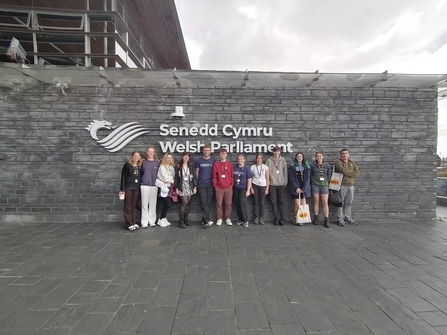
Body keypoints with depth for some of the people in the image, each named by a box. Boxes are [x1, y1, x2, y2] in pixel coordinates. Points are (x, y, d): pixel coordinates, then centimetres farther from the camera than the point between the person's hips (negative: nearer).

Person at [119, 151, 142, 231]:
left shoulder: (139, 166, 8)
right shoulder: (127, 165, -5)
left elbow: (140, 177, 10)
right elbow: (123, 177, -6)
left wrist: (140, 188, 4)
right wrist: (121, 189, -10)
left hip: (136, 188, 4)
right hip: (128, 188, -4)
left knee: (134, 206, 10)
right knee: (128, 206, 2)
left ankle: (133, 222, 18)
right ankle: (129, 224, 6)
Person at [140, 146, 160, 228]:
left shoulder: (157, 162, 5)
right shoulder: (143, 162, 4)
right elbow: (140, 173, 7)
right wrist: (140, 182, 3)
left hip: (154, 186, 1)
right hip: (145, 186, -1)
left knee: (153, 205, 5)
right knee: (144, 204, 1)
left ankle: (152, 221, 15)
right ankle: (144, 222, 8)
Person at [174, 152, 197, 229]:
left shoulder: (190, 166, 8)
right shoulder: (178, 166, 1)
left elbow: (194, 177, 7)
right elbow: (176, 177, 1)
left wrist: (195, 187, 1)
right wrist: (176, 188, -4)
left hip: (190, 187, 3)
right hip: (182, 187, -3)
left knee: (188, 203, 5)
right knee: (184, 203, -12)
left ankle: (186, 219, 18)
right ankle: (181, 221, -4)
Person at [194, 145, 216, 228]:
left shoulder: (213, 160, 4)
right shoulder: (199, 160, 4)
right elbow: (197, 172, 10)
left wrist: (214, 182, 4)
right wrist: (198, 181, 9)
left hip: (210, 184, 1)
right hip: (201, 184, -1)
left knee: (208, 202, 5)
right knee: (203, 202, -5)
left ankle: (204, 220, 16)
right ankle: (207, 221, -3)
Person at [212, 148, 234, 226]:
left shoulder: (230, 164, 6)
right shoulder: (216, 164, 1)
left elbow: (232, 176, 7)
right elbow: (214, 176, 2)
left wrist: (232, 185, 2)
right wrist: (215, 186, -1)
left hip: (228, 188, 1)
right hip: (219, 188, -1)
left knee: (228, 204, 6)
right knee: (219, 204, 4)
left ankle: (228, 219, 17)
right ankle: (219, 219, 16)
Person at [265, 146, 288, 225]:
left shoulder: (283, 160, 5)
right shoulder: (269, 160, 0)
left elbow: (285, 172, 6)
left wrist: (285, 182, 2)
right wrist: (267, 184, -3)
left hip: (281, 184, 1)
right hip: (272, 184, -1)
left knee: (281, 201, 4)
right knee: (274, 202, 4)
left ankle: (282, 218, 13)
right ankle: (276, 218, 12)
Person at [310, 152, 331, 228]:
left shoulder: (327, 166, 8)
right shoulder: (312, 165, 4)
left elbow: (329, 176, 14)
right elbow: (309, 175, 9)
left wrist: (327, 183, 8)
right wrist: (310, 185, 5)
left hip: (324, 185, 1)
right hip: (315, 185, -1)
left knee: (325, 202, -4)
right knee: (316, 202, 3)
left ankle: (326, 220, 0)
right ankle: (316, 218, 14)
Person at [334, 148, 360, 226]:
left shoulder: (352, 163, 15)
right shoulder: (338, 162, -1)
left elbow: (357, 173, 3)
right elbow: (343, 170, -17)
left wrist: (347, 173, -9)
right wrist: (352, 172, -2)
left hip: (350, 185, 5)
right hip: (342, 185, -5)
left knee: (348, 203, 10)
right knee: (341, 202, -2)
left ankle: (348, 217, 22)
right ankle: (340, 219, 6)